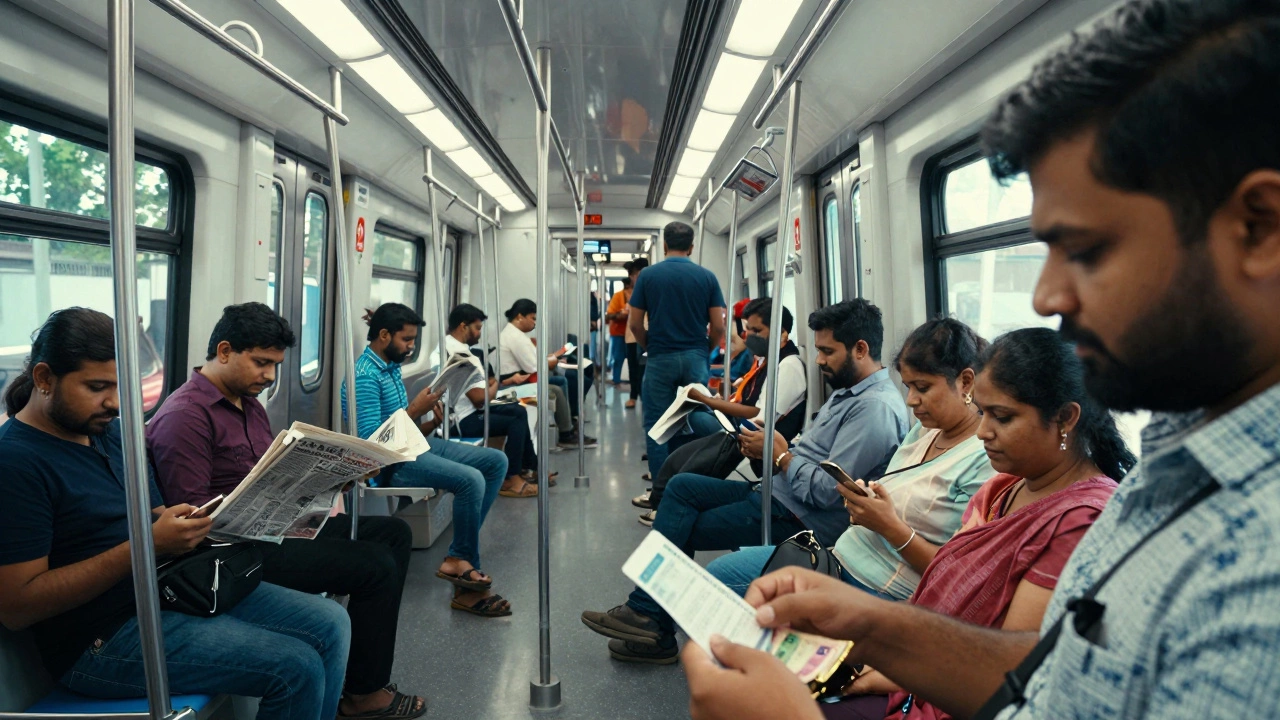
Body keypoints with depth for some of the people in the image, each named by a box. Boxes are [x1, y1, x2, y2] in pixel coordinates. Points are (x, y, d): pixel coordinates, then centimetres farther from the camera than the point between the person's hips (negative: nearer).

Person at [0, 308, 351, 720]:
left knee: (330, 625, -1)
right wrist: (146, 545, -25)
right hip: (105, 636, -8)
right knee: (297, 668, -19)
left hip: (173, 587, 8)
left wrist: (184, 524, -7)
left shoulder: (110, 429, 9)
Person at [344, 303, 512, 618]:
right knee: (471, 480, -29)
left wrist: (429, 423, -4)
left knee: (496, 461, 1)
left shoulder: (392, 367, 13)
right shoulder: (365, 377, -16)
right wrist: (414, 410, -18)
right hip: (392, 461, -10)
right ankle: (463, 561, -5)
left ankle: (460, 557, -3)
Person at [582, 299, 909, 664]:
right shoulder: (847, 391, 13)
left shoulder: (877, 408, -19)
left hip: (802, 518, -10)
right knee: (681, 486, 3)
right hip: (775, 493, 10)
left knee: (683, 530, -5)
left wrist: (779, 456, -12)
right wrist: (771, 450, -4)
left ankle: (648, 616, 13)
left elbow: (829, 491, -25)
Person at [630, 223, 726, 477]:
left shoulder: (648, 275, -1)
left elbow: (634, 324, 0)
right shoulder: (707, 277, 1)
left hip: (660, 359, -1)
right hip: (696, 358, 1)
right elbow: (718, 326, -1)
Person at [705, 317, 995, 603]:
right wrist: (863, 506, -5)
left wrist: (891, 527, -24)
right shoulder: (924, 430, 10)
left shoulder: (986, 460, -16)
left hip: (881, 592, -8)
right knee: (718, 572, 3)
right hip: (844, 556, 8)